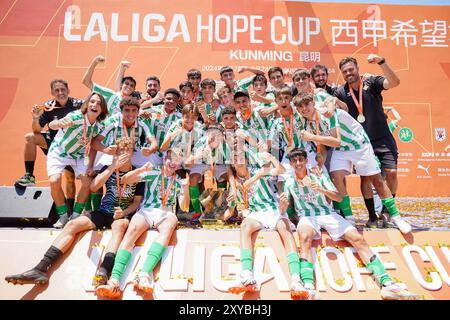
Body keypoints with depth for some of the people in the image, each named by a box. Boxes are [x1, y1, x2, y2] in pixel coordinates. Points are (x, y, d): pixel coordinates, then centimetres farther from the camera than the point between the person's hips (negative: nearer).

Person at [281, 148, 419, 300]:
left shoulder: (319, 176, 4)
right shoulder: (289, 182, 5)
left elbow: (339, 197, -2)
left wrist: (322, 190, -21)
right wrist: (282, 204, -22)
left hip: (328, 213, 2)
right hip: (306, 216, -2)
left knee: (358, 239, -17)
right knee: (305, 237, -38)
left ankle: (387, 284, -20)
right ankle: (308, 288, -52)